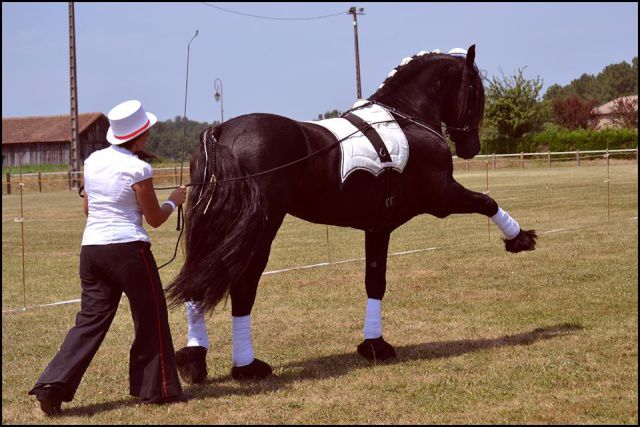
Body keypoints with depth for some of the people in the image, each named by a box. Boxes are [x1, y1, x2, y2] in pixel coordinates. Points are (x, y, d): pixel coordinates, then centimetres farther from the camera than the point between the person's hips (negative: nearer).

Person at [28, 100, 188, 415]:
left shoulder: (92, 161, 8)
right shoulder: (137, 169, -11)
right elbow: (155, 219, -3)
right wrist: (174, 201, 14)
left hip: (91, 248, 6)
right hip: (128, 249, -6)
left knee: (91, 319, 9)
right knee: (151, 318, 10)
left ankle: (53, 384, -3)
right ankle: (157, 389, 18)